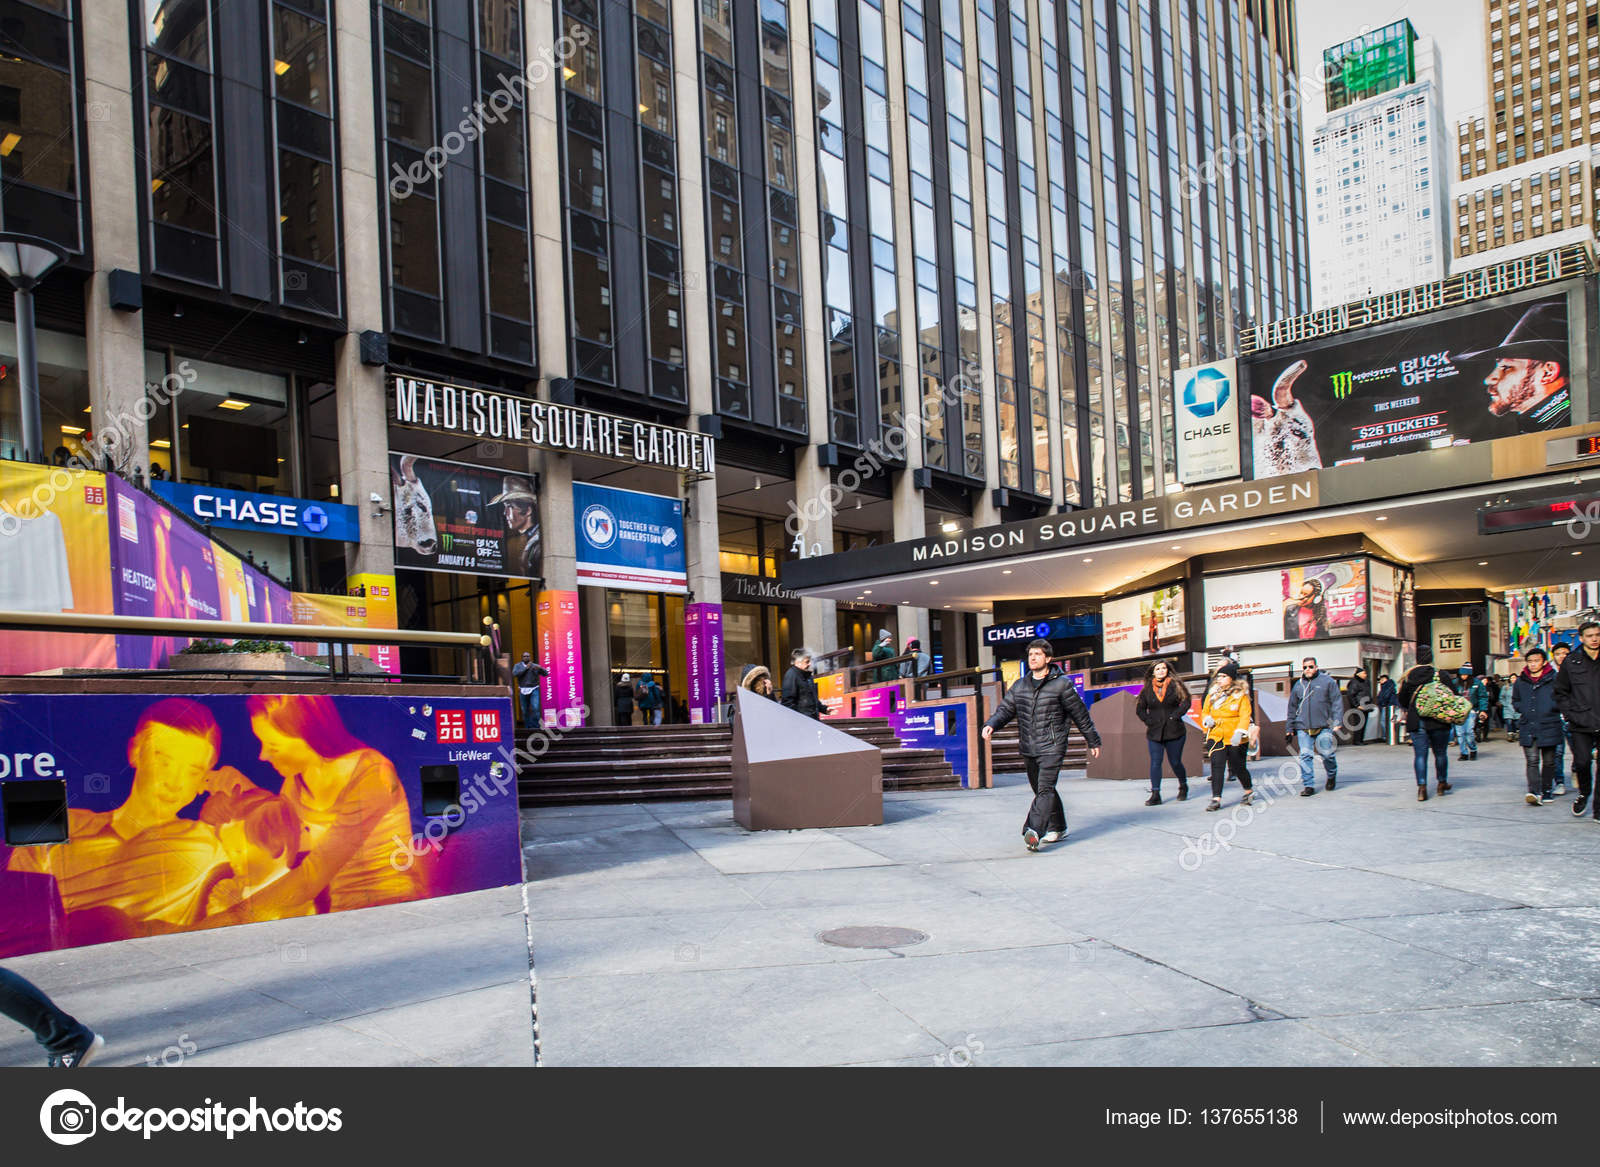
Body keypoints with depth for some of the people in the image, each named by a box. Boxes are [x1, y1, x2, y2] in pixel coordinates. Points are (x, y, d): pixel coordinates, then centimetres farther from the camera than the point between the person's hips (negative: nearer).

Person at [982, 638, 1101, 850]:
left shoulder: (1061, 684, -2)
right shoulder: (1019, 685, 12)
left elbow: (1080, 714, 4)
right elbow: (1005, 709, 9)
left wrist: (1093, 741, 10)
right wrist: (990, 725, -12)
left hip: (1052, 747, -6)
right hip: (1028, 749, 6)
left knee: (1045, 789, -18)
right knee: (1041, 790, 14)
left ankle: (1033, 831, -31)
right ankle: (1058, 828, 29)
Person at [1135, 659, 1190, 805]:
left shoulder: (1175, 685, 0)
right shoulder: (1147, 689, 6)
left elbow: (1185, 702, -4)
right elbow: (1139, 708, 12)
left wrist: (1174, 716, -11)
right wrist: (1148, 721, 0)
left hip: (1174, 731, -2)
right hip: (1154, 732, 2)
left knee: (1175, 762, 6)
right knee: (1155, 762, -6)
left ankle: (1183, 787, 32)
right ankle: (1155, 795, -5)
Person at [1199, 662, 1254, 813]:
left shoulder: (1241, 694, -4)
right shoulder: (1212, 694, 9)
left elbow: (1245, 715, -10)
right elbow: (1204, 711, 19)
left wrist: (1239, 732, -23)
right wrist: (1207, 719, -4)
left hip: (1235, 739, -3)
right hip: (1216, 737, 3)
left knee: (1237, 767, 7)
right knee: (1216, 766, -9)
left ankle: (1249, 790, 35)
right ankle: (1216, 799, -6)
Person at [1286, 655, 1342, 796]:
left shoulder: (1327, 681, 5)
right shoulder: (1298, 685, 15)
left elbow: (1337, 702, 2)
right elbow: (1292, 708, 21)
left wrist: (1337, 722, -8)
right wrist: (1289, 728, 20)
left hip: (1324, 726, -3)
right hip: (1303, 728, 3)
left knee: (1327, 754, 0)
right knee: (1305, 755, -6)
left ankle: (1332, 776, 30)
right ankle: (1308, 785, 1)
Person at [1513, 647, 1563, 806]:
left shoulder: (1554, 679, -3)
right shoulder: (1520, 681, 9)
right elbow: (1515, 699, 23)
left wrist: (1550, 708, -9)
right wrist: (1523, 710, 6)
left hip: (1549, 727, -2)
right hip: (1528, 728, 2)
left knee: (1548, 761, 10)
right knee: (1532, 761, -8)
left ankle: (1547, 790, 25)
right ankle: (1534, 792, -17)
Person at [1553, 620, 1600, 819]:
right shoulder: (1571, 662, 3)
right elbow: (1560, 692, 11)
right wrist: (1570, 714, 1)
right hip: (1581, 724, 0)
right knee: (1581, 762, -5)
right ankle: (1584, 793, 25)